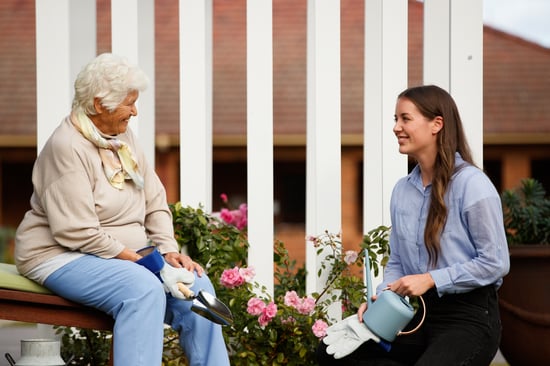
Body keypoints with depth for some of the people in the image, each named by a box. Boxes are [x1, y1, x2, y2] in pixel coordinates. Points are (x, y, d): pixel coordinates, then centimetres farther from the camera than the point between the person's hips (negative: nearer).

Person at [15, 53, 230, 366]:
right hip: (63, 256, -8)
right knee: (144, 290, -33)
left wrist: (169, 250, -5)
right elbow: (77, 232, -22)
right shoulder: (68, 147, -17)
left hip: (127, 255, 8)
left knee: (196, 285, -12)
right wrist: (136, 258, -20)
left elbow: (155, 202, 11)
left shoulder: (124, 137, 9)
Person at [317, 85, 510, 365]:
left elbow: (495, 263, -13)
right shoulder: (402, 190, 11)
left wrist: (431, 279, -17)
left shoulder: (472, 184, -11)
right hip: (419, 313, 7)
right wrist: (380, 298, -4)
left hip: (470, 318, -7)